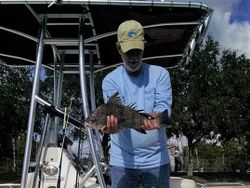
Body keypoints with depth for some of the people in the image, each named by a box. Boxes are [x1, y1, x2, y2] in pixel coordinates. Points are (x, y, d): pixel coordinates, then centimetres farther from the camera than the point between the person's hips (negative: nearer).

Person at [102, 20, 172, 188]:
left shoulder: (160, 74, 0)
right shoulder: (110, 80, -1)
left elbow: (164, 106, -12)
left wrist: (156, 117, -35)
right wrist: (113, 124, -38)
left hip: (156, 160, 1)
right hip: (122, 161, 0)